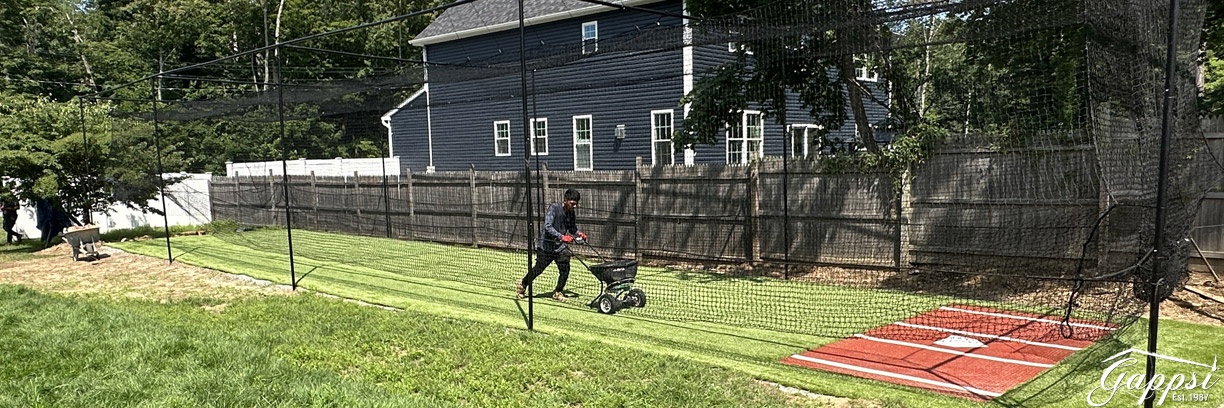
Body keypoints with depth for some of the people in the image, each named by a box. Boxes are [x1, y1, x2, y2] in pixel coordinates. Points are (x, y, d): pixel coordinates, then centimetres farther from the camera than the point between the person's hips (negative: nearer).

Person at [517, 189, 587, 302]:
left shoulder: (571, 212, 0)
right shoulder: (554, 208, -20)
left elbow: (572, 228, 12)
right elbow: (548, 227, -29)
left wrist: (579, 233, -10)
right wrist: (562, 237, -39)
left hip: (560, 246, 5)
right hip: (546, 245, -5)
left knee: (565, 269, -5)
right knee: (538, 269, 8)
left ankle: (558, 293, 15)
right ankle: (523, 284, 34)